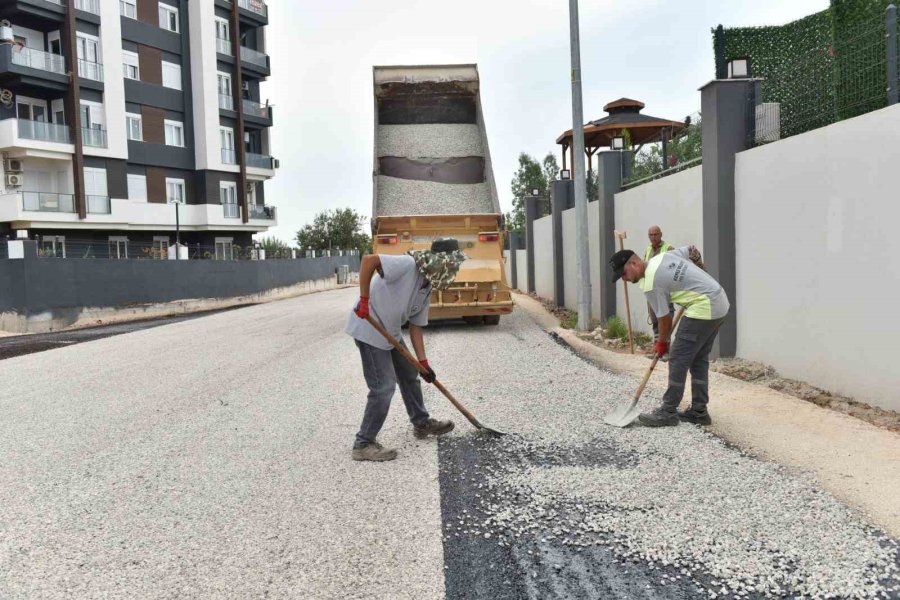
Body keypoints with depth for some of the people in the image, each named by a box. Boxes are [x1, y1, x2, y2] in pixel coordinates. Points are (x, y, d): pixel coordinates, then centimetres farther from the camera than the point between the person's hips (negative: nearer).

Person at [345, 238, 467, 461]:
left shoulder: (427, 289, 5)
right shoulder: (407, 265, -23)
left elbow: (415, 326, 9)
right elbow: (368, 259, -32)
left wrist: (423, 362, 3)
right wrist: (364, 299, -29)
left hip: (390, 332, 10)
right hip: (369, 329, -10)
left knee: (410, 375, 20)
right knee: (384, 387, -9)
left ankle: (422, 423, 39)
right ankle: (363, 444, 3)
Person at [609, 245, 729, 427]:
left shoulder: (651, 284, -15)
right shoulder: (662, 256, 9)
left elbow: (665, 319, -7)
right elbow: (692, 250, 24)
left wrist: (662, 343, 11)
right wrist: (699, 272, 39)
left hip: (703, 309, -10)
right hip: (720, 302, 10)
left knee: (678, 359, -4)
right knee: (699, 359, 15)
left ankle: (668, 412, 1)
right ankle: (699, 411, 20)